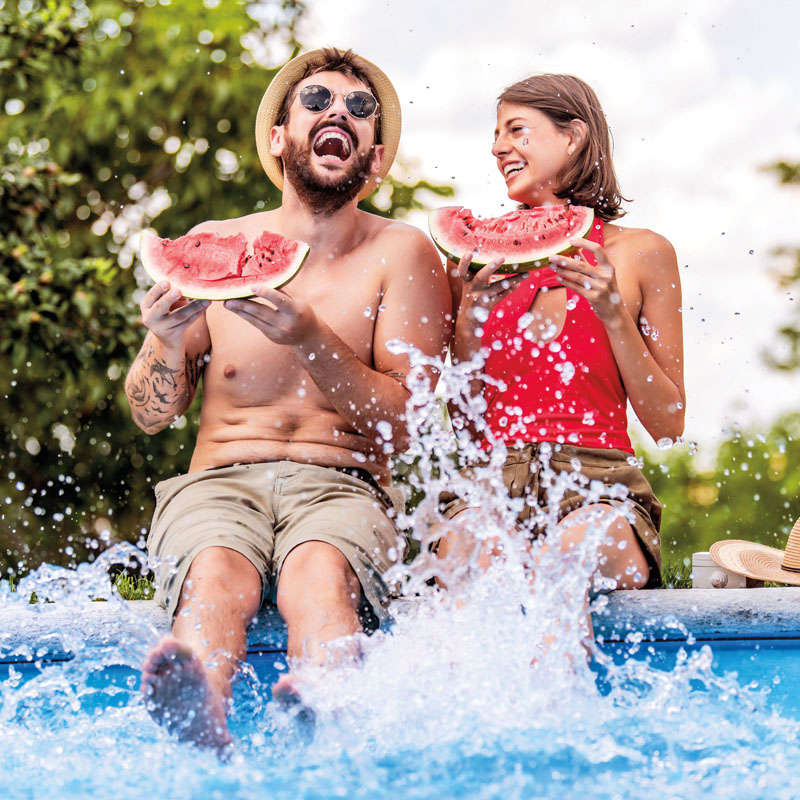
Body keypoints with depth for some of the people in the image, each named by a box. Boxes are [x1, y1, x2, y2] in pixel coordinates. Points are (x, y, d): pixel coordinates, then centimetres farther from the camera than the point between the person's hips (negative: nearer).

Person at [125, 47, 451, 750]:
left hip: (340, 487, -1)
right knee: (216, 572, -35)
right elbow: (152, 415, 11)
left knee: (319, 569, -37)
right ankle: (201, 715, -65)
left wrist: (311, 339, -18)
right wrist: (166, 342, -12)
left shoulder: (402, 255, 4)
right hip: (218, 481, 1)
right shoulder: (214, 244, 9)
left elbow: (403, 428, -3)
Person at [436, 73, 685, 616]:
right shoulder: (481, 261, 18)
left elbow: (668, 425, 8)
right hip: (494, 481, 2)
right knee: (469, 542, -35)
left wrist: (614, 313, -3)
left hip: (598, 484, -2)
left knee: (592, 537, -39)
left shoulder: (641, 253, 10)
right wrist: (470, 316, 3)